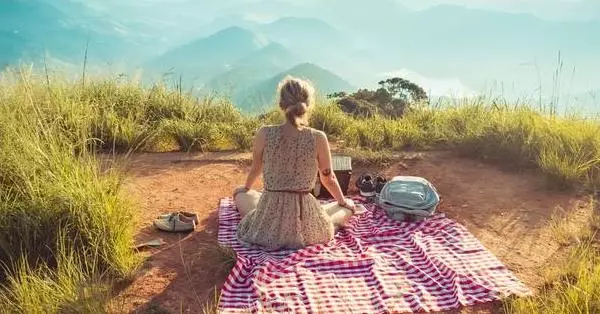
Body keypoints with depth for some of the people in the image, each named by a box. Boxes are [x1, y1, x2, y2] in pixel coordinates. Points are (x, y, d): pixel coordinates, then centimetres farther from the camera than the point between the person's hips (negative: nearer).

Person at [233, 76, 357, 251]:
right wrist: (343, 202, 23)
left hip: (267, 224, 0)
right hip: (305, 225, 0)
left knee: (239, 193, 34)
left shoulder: (264, 134, -9)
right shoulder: (318, 138, -12)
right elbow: (328, 179, 1)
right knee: (348, 206, 29)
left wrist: (246, 188, 32)